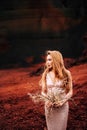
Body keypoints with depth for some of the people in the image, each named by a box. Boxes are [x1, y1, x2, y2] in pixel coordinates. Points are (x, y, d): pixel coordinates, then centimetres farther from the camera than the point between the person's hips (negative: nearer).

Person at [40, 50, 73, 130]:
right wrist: (47, 100, -14)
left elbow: (70, 92, -3)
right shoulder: (46, 74, -2)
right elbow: (43, 92, 5)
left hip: (62, 106, -1)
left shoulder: (66, 73, -7)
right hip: (49, 106, 2)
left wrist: (62, 101, -17)